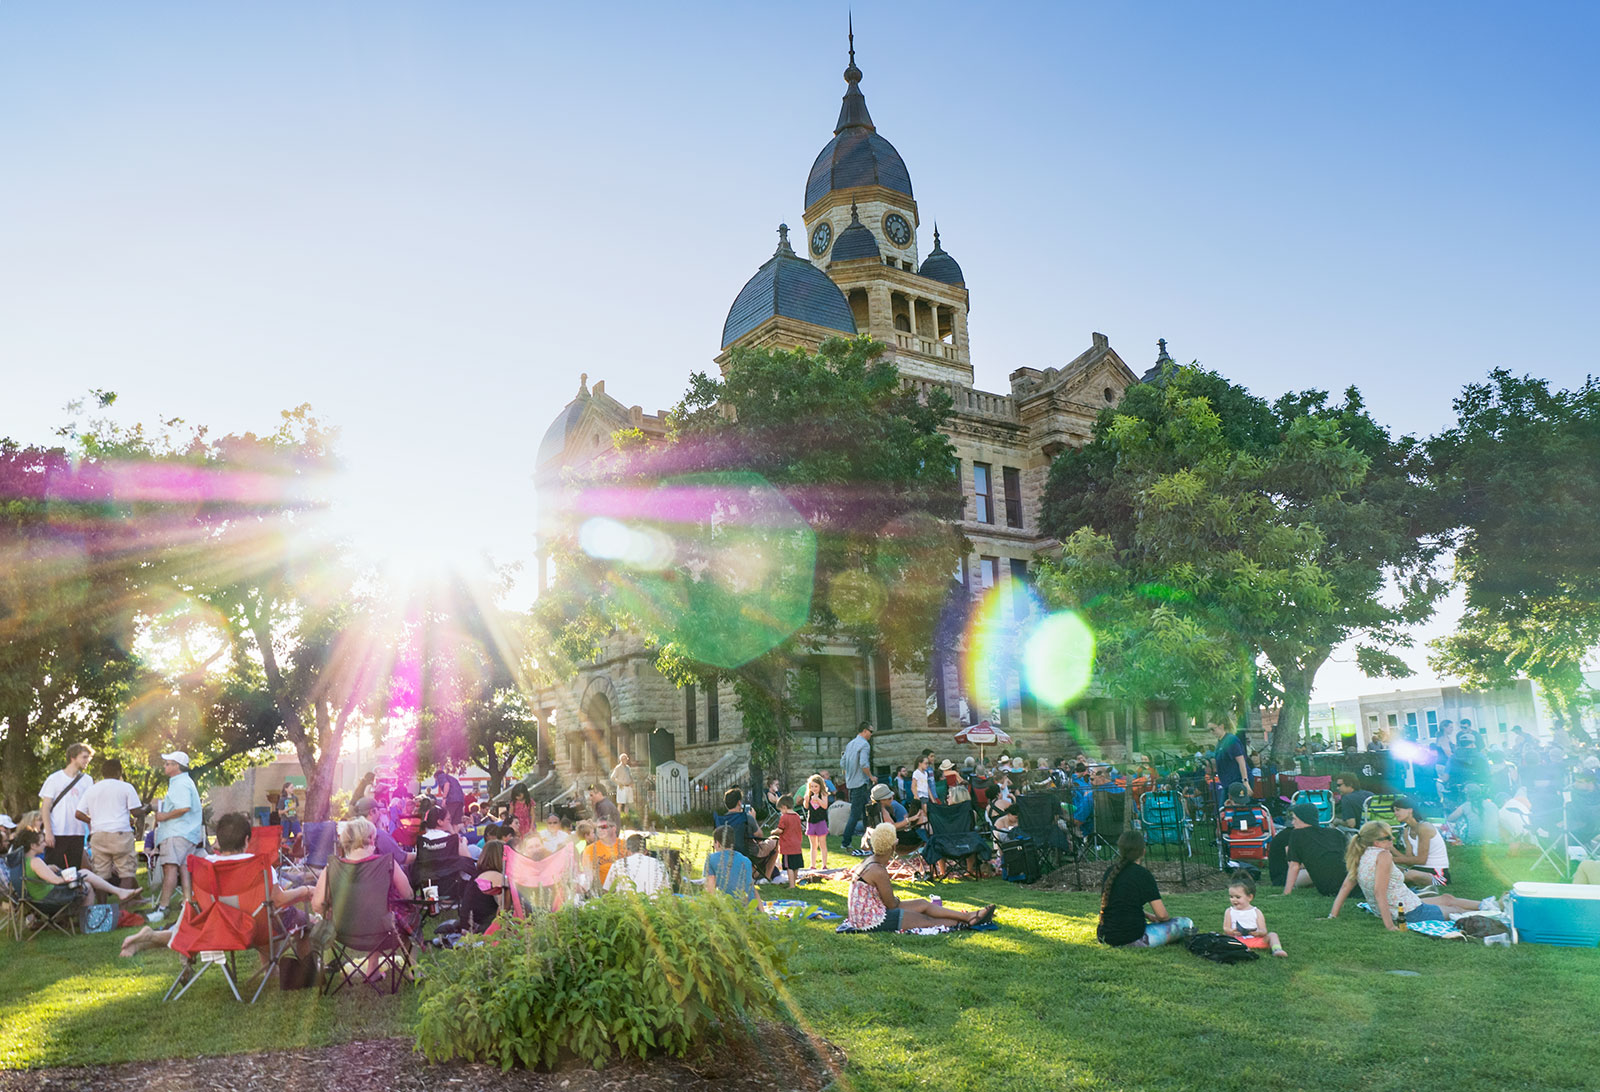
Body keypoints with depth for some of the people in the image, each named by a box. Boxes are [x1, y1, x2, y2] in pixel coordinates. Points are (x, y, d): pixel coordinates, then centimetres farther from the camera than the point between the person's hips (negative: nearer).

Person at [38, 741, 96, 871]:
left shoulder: (87, 780, 8)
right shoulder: (54, 779, 0)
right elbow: (45, 808, -1)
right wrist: (48, 832, -9)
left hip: (77, 834, 3)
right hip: (56, 834, -2)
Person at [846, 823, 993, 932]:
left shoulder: (868, 863, 8)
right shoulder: (878, 871, -23)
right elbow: (892, 904, -15)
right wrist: (897, 900, 5)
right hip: (871, 921, -10)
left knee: (923, 904, 9)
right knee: (925, 920, -2)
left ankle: (968, 916, 12)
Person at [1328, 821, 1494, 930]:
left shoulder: (1361, 856, 0)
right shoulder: (1383, 855, -24)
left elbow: (1345, 886, 0)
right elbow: (1379, 892, -29)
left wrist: (1333, 915, 3)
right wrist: (1389, 926, -29)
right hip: (1410, 913, -9)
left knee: (1447, 899, 28)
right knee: (1455, 911, 17)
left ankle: (1485, 905, 45)